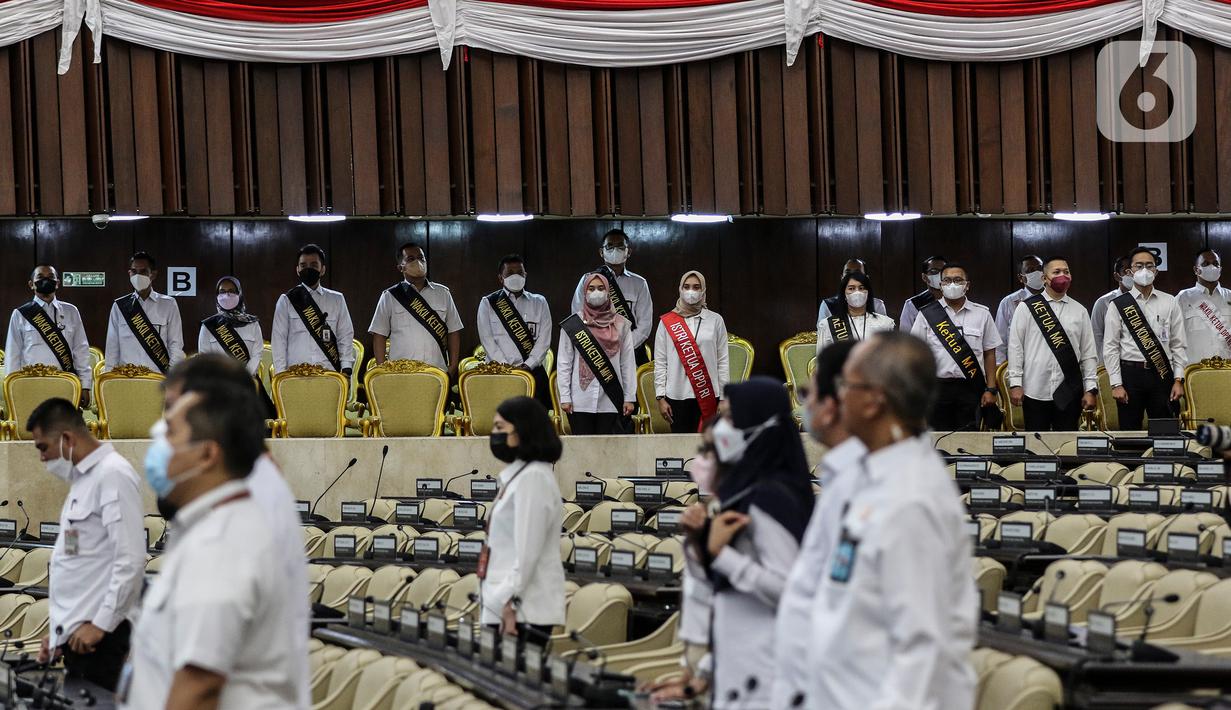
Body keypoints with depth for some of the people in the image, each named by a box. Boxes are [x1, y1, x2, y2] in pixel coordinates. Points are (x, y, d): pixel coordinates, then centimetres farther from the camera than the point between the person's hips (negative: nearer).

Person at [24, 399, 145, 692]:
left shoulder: (113, 475, -11)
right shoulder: (84, 478, 19)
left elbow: (130, 560, -19)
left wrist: (100, 624, -17)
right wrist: (60, 628, 19)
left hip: (98, 635, -9)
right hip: (76, 632, 9)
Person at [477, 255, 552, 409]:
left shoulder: (539, 302, 14)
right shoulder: (488, 303, 9)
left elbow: (544, 339, 5)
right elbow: (487, 339, 0)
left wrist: (528, 365, -8)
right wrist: (506, 367, -10)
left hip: (533, 372, 1)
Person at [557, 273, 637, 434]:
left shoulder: (621, 325, 6)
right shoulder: (572, 325, 3)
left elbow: (628, 364, 5)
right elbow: (564, 364, 3)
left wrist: (630, 397, 1)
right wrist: (564, 397, -3)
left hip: (611, 401, 1)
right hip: (581, 402, -1)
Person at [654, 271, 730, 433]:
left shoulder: (715, 320, 7)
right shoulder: (667, 323, 6)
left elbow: (723, 361, 6)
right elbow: (660, 363, 5)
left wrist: (724, 398, 2)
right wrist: (660, 398, -1)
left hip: (708, 395, 0)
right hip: (677, 395, 0)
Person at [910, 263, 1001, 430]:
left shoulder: (982, 314, 9)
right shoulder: (926, 315, 6)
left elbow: (989, 354, 8)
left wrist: (991, 390, 1)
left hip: (972, 388, 0)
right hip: (937, 388, 0)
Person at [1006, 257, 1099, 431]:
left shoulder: (1080, 311, 9)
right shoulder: (1026, 308, 3)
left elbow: (1089, 353, 8)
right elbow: (1015, 348, 1)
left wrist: (1091, 389, 2)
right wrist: (1015, 384, -4)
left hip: (1070, 393, 2)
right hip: (1035, 392, -2)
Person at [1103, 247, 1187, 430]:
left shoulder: (1170, 303, 8)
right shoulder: (1117, 305, 3)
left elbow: (1179, 344, 8)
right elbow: (1110, 348, 1)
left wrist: (1179, 380, 0)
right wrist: (1116, 384, -6)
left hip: (1162, 374, 1)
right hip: (1130, 373, -1)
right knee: (1129, 433, 2)